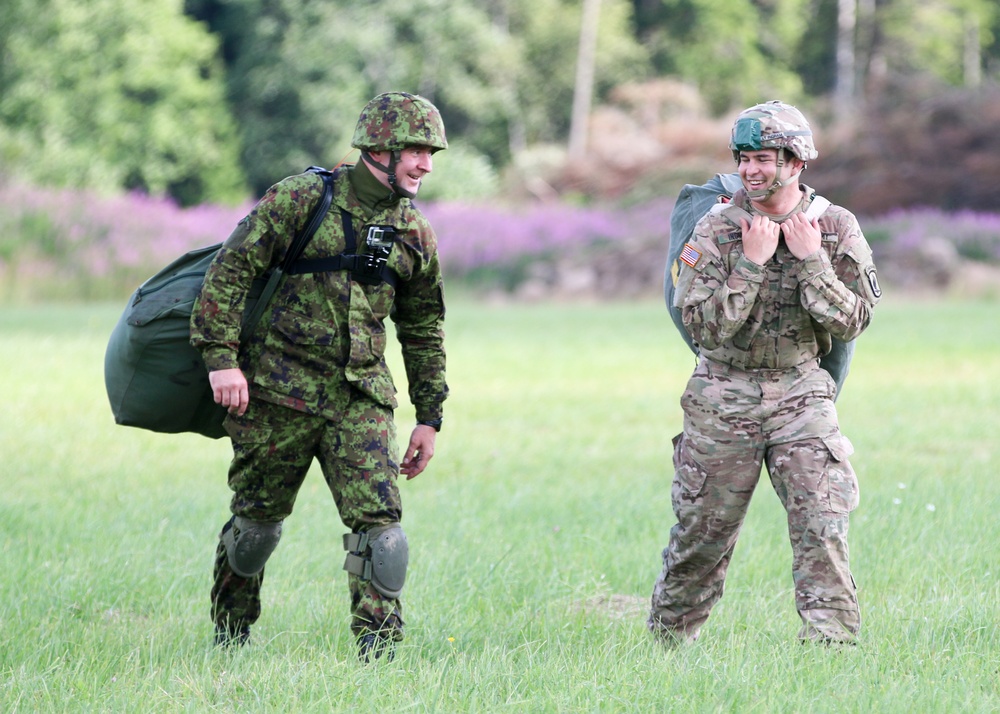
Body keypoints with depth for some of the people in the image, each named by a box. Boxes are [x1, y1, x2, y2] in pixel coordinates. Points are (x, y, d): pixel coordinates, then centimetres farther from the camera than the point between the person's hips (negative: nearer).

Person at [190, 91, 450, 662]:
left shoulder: (415, 234, 8)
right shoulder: (301, 198, -7)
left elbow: (424, 331, 18)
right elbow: (231, 270, -8)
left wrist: (430, 417, 15)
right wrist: (222, 357, -15)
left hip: (361, 397, 3)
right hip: (280, 390, -3)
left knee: (379, 519, -11)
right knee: (258, 518, 8)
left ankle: (380, 648, -7)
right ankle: (230, 633, 27)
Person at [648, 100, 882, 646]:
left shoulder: (835, 228, -3)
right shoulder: (716, 229, -8)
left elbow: (851, 322, -8)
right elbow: (702, 325, -15)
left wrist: (810, 259, -17)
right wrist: (751, 262, -21)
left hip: (800, 393, 1)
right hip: (723, 399, 0)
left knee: (822, 521, -14)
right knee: (702, 529, 7)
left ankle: (831, 640, -12)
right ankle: (667, 637, 27)